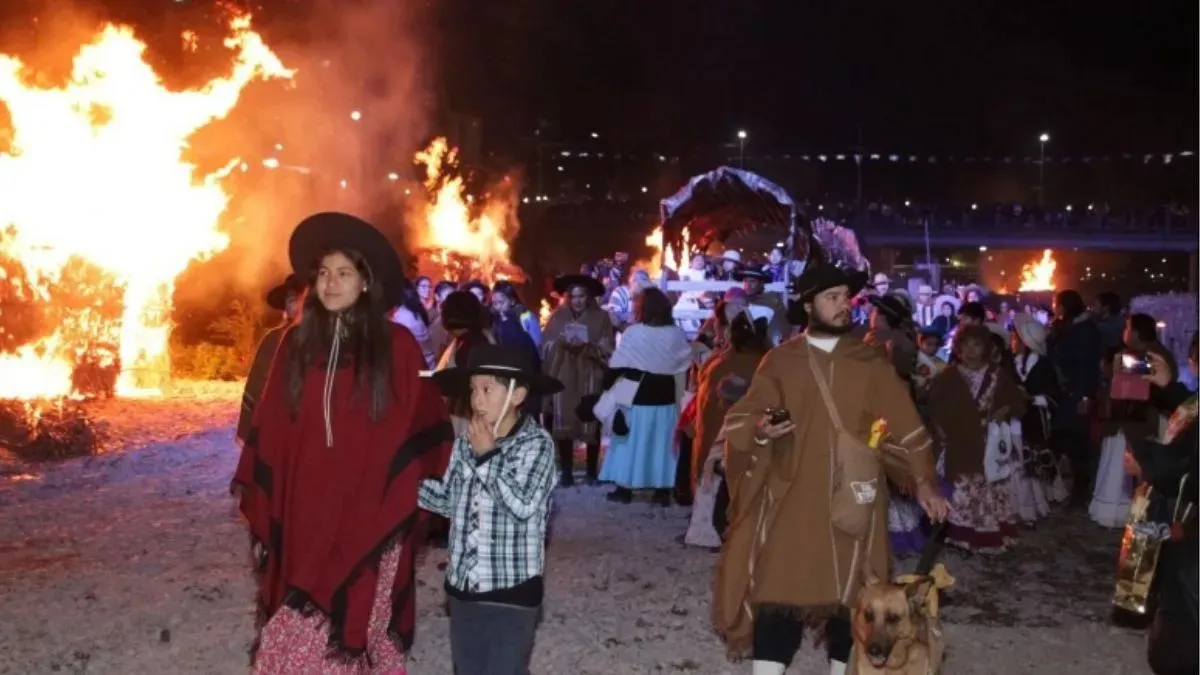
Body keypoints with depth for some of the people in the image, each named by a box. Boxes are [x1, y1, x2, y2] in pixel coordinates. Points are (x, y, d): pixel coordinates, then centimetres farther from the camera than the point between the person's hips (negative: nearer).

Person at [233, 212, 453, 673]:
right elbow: (271, 427, 6)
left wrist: (408, 504, -5)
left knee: (357, 627, 4)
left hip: (368, 517, -2)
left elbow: (423, 426, -3)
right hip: (302, 516, 3)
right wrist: (256, 496, 4)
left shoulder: (397, 347, -3)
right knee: (294, 636, 5)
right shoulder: (296, 343, 6)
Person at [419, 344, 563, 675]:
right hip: (463, 584, 6)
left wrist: (487, 456, -19)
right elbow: (448, 500, 10)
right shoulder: (465, 442, 2)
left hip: (511, 588, -6)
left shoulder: (537, 444, -13)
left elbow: (523, 505, -24)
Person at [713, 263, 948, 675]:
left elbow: (902, 423, 3)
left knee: (850, 588, 8)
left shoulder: (869, 362, 5)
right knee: (781, 586, -4)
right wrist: (760, 429, -22)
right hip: (793, 495, -1)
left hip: (853, 496, 1)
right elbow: (741, 420, 0)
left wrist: (922, 481, -5)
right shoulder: (780, 362, 3)